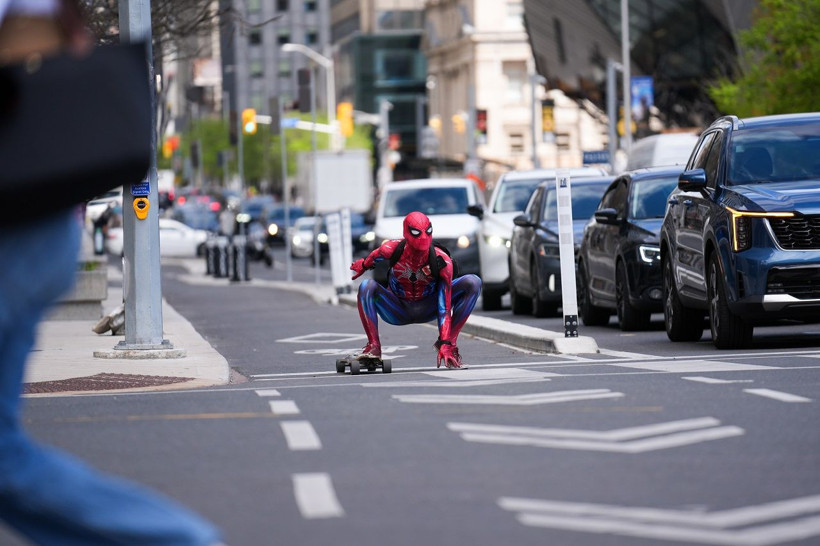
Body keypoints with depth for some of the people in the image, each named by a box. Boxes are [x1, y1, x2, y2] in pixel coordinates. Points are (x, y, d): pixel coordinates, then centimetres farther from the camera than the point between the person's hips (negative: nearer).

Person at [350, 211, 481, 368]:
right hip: (398, 312, 0)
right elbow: (374, 257, 1)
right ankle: (373, 346, -23)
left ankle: (450, 343, -16)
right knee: (367, 286, -32)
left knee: (473, 283, -22)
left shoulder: (442, 261, -28)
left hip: (427, 310, 0)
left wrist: (445, 344, -36)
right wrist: (363, 265, 24)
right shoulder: (393, 249, -27)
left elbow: (445, 308, -29)